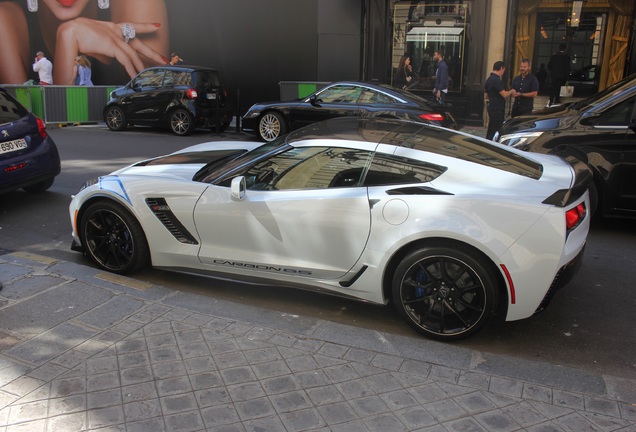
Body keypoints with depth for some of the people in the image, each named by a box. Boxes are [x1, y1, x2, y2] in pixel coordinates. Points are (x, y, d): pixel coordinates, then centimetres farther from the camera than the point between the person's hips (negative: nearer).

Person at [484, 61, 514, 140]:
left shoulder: (489, 79, 13)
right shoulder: (496, 80, -17)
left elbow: (486, 96, 20)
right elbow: (504, 94, -19)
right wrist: (511, 91, -1)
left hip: (492, 108, 10)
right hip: (497, 109, -10)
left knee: (491, 131, 15)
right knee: (495, 131, -7)